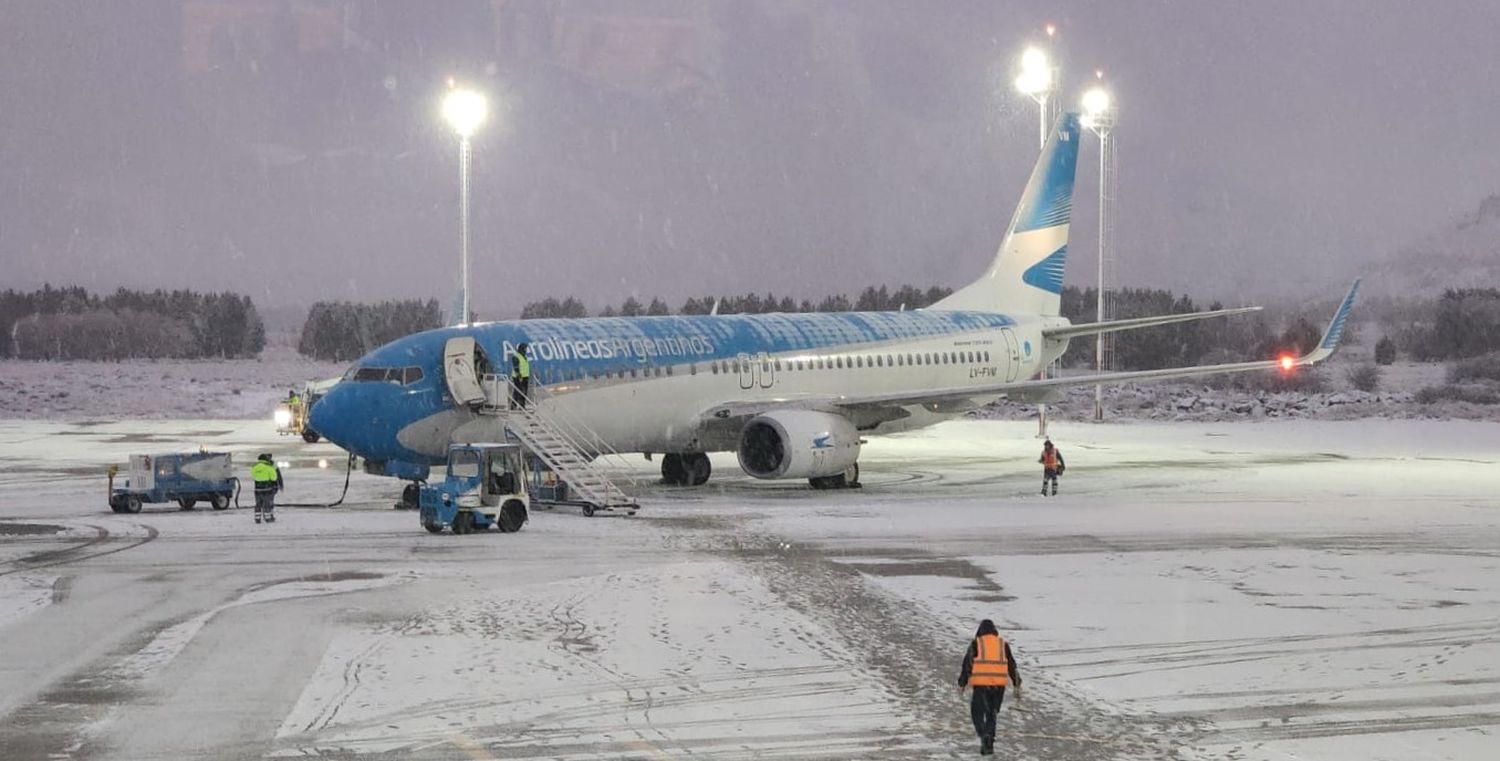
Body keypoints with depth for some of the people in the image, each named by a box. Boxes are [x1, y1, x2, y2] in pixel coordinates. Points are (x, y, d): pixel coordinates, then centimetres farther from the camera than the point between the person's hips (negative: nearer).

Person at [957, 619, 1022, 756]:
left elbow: (967, 664, -1)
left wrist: (961, 684, 4)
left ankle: (984, 736, -19)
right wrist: (1017, 686, 13)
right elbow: (1012, 665, 11)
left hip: (981, 685, -3)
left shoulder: (976, 644, 3)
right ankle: (989, 745, 8)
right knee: (991, 714, 14)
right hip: (999, 685, 3)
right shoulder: (1003, 644, 12)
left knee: (977, 713, 6)